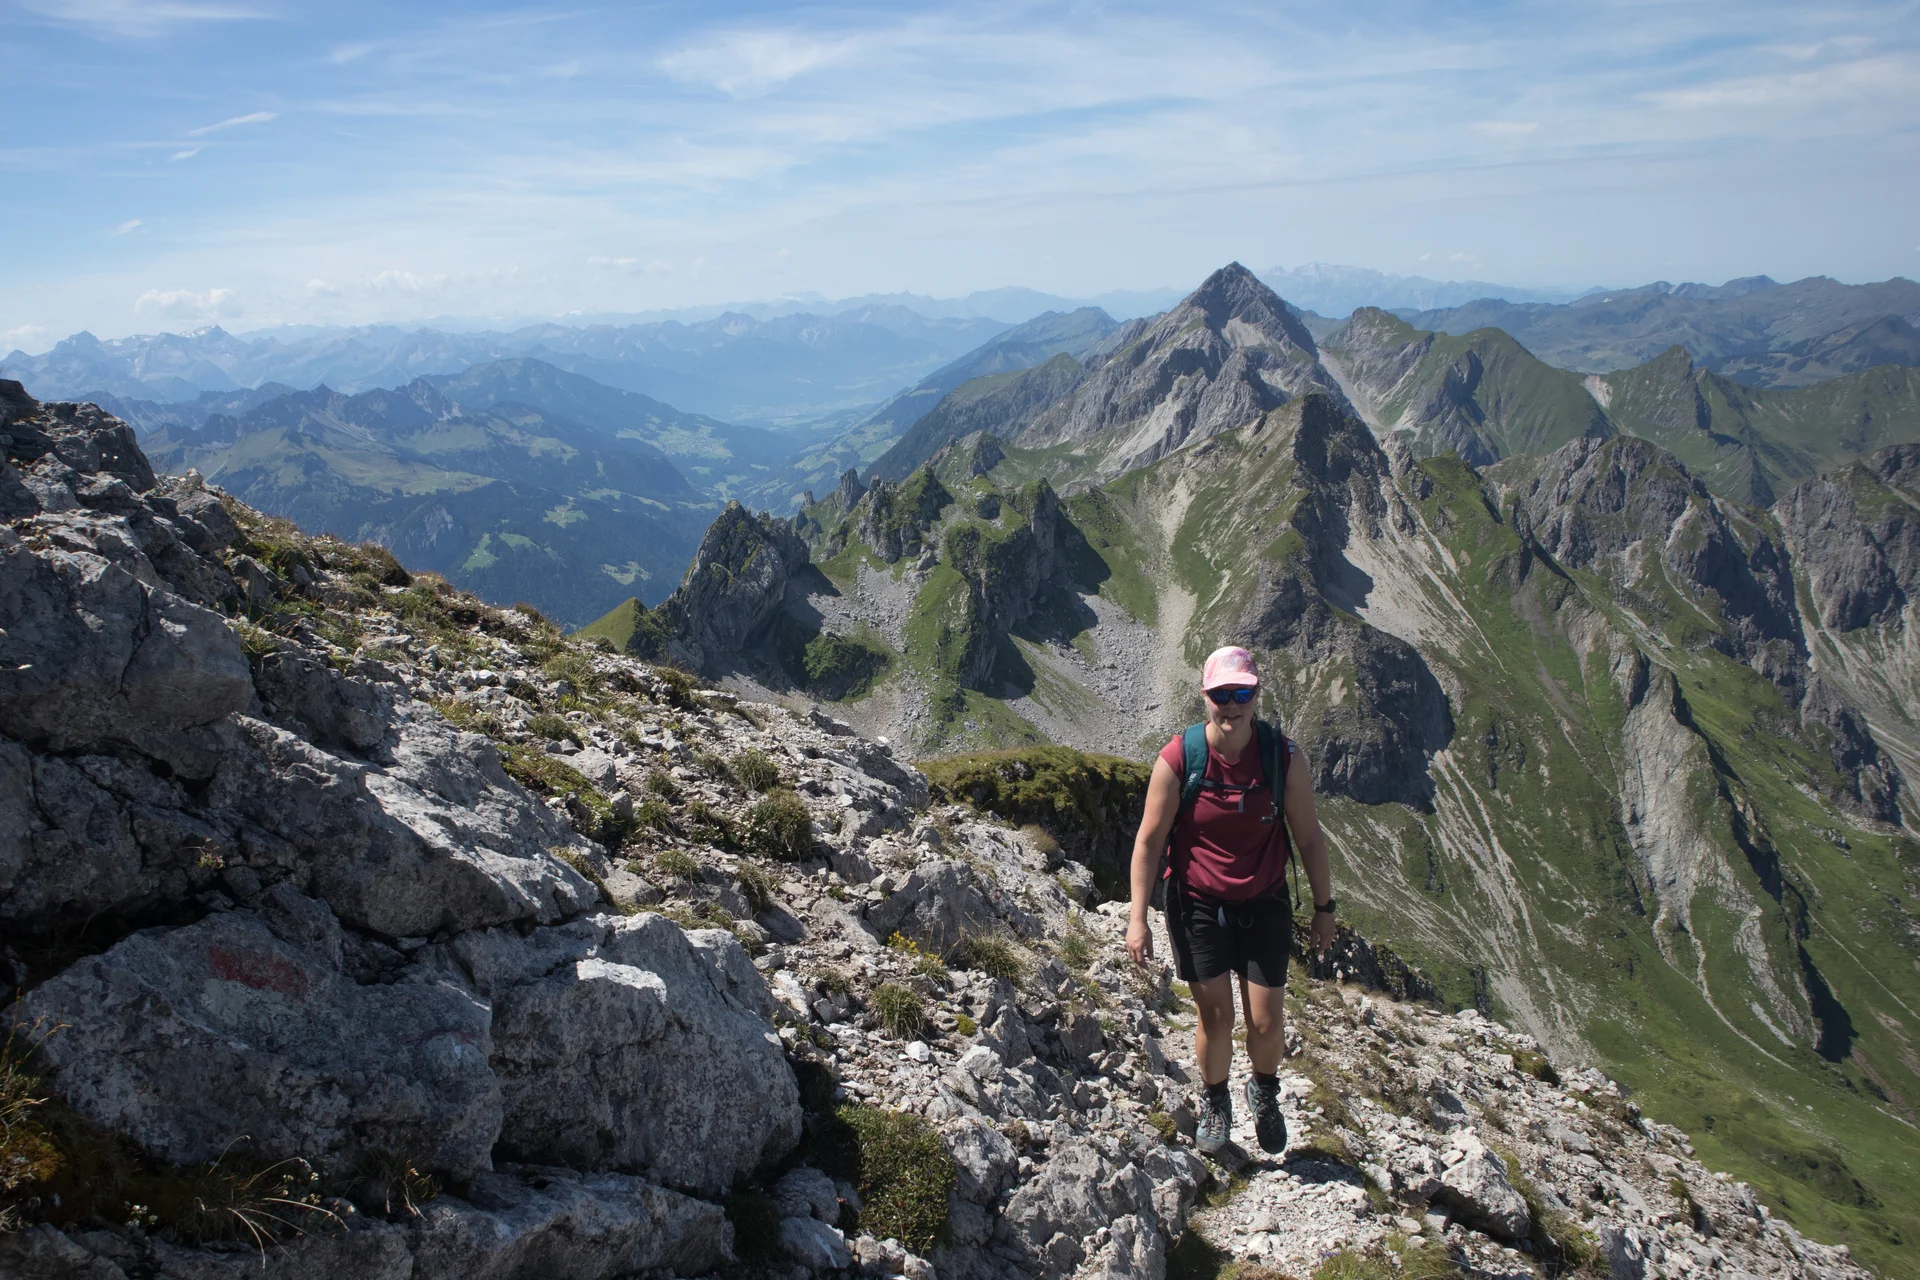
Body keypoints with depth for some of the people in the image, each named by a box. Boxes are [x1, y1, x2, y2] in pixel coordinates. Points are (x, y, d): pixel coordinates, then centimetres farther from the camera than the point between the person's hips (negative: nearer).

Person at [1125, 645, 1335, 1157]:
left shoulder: (1284, 758, -12)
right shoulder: (1177, 760, -17)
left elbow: (1309, 837, 0)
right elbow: (1149, 839, -9)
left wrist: (1324, 908, 6)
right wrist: (1138, 918, -10)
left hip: (1264, 905, 2)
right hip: (1198, 904, -1)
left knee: (1266, 1022, 5)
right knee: (1215, 1017, 2)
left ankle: (1265, 1092, 38)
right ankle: (1214, 1103, 31)